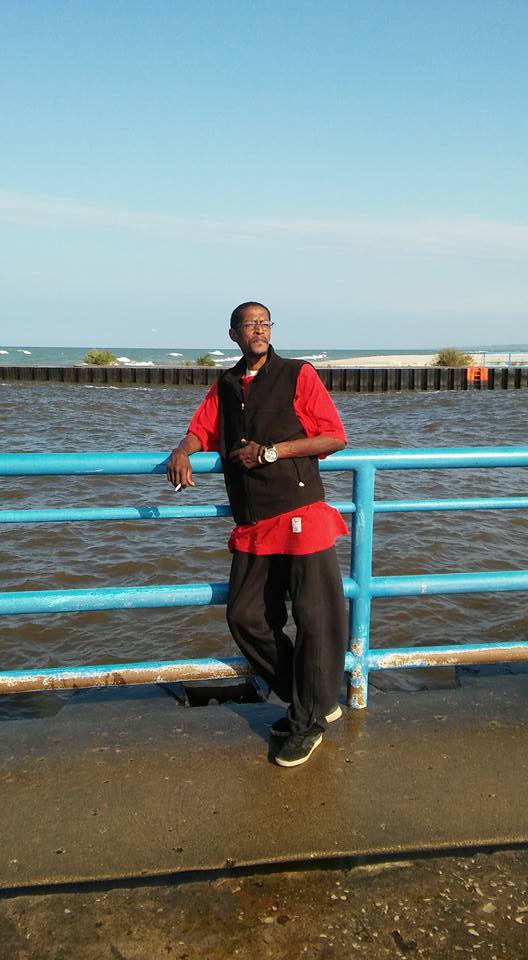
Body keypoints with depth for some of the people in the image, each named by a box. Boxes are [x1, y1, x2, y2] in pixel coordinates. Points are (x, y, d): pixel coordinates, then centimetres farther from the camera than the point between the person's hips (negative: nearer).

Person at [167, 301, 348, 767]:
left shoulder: (298, 375, 0)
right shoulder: (225, 386, 16)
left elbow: (335, 436, -5)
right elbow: (202, 429, 19)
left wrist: (271, 452, -11)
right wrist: (183, 451, -5)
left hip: (301, 516, -6)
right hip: (252, 524, 6)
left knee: (315, 619, -3)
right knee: (246, 617, 8)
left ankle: (310, 721, 15)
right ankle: (310, 700, 23)